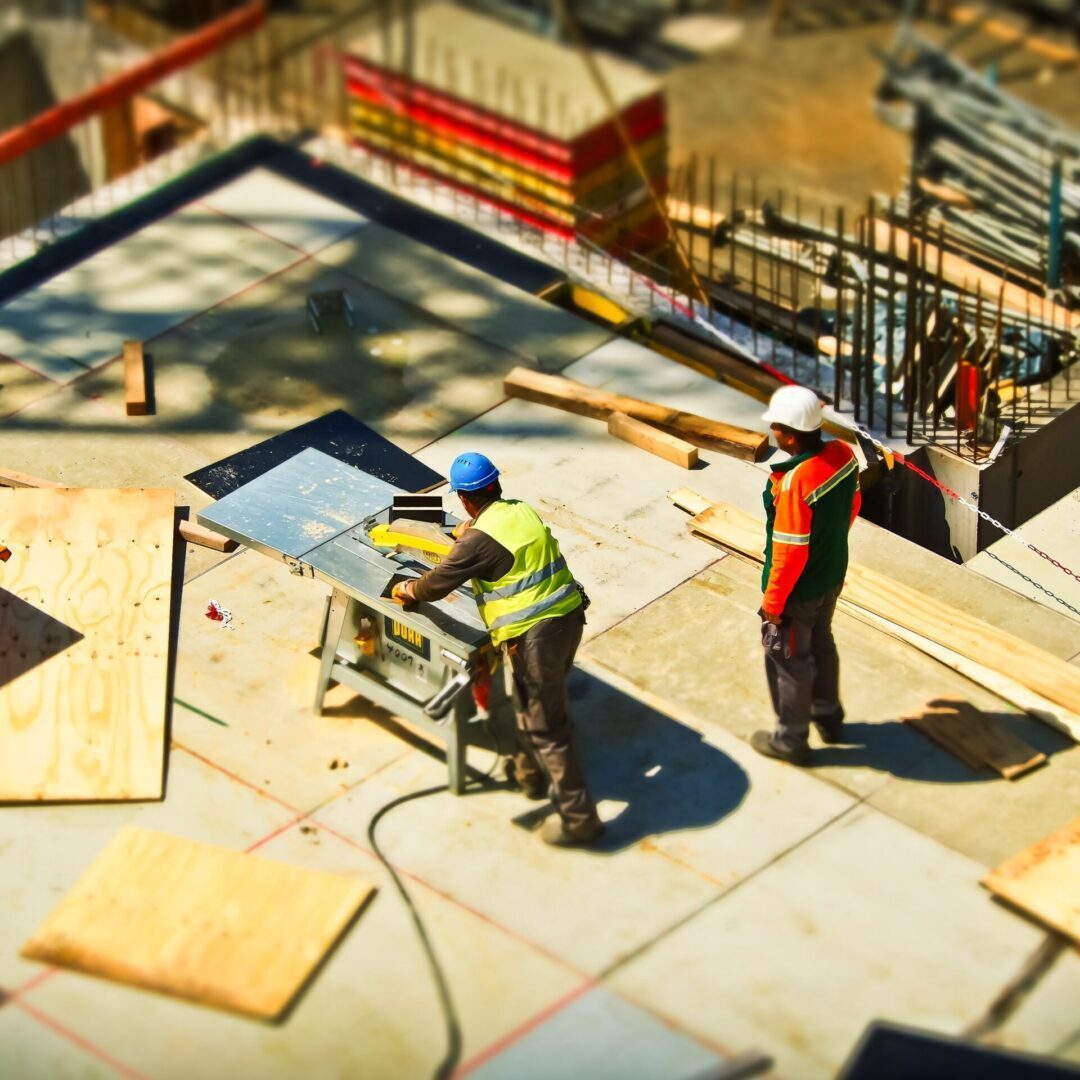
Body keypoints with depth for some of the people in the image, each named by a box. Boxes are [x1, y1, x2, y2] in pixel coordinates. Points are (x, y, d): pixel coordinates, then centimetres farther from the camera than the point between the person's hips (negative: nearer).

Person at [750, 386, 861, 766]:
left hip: (798, 590, -8)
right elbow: (852, 507, 6)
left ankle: (791, 739, 31)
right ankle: (828, 717, 48)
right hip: (832, 576, 8)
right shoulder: (843, 454, -12)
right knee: (821, 645, 29)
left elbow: (790, 551, -28)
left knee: (788, 660, 14)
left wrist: (772, 601, -15)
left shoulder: (794, 482, -35)